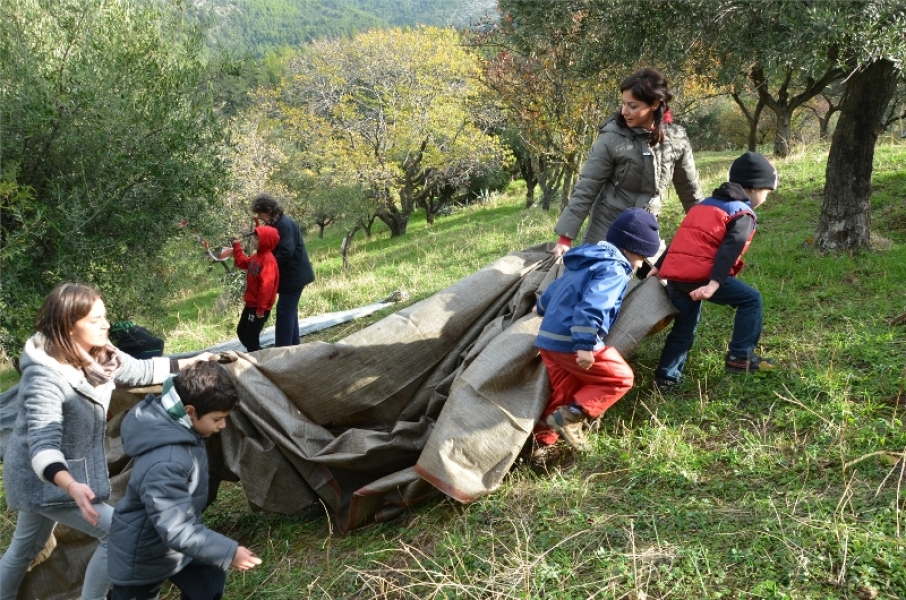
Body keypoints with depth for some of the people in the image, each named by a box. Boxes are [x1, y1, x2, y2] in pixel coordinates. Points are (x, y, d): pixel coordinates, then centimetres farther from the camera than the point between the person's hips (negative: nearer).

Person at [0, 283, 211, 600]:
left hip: (73, 472, 8)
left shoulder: (99, 355, -9)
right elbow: (43, 445, -39)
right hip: (43, 479, -8)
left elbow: (140, 371, 9)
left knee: (27, 546, 26)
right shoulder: (44, 376, -32)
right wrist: (71, 486, -55)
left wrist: (191, 362, 10)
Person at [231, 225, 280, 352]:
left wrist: (261, 308, -26)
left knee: (251, 338, -5)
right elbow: (242, 262, 27)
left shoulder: (268, 260, -23)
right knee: (241, 332, 20)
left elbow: (266, 285, -27)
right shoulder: (256, 256, 8)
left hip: (259, 307, -10)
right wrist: (237, 247, 19)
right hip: (251, 304, 10)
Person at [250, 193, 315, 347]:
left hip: (294, 275, -10)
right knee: (290, 311, 15)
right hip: (290, 275, 10)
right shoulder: (275, 224, 11)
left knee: (285, 311, -8)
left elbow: (286, 251, -26)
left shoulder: (285, 224, -18)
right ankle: (292, 347, 23)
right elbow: (274, 249, 16)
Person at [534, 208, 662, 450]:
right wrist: (586, 345, -30)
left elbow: (555, 289, 31)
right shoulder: (613, 269, -12)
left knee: (564, 392, 18)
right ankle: (571, 416, -6)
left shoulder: (586, 260, 18)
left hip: (549, 338, 9)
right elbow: (591, 306, -27)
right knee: (620, 378, 3)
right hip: (571, 342, -9)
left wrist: (542, 307, 50)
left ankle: (542, 436, 17)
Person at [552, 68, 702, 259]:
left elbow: (689, 188, 8)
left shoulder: (676, 139, -6)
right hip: (608, 229, -3)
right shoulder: (612, 137, -15)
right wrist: (566, 237, -16)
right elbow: (586, 188, -13)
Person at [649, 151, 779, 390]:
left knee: (685, 325, 21)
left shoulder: (704, 205, 26)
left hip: (675, 275, 8)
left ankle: (666, 377, 19)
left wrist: (659, 266, 29)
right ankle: (740, 357, 8)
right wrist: (714, 283, -23)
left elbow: (683, 240, 27)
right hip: (701, 276, -7)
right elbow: (729, 250, -13)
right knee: (751, 299, 8)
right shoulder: (742, 214, 2)